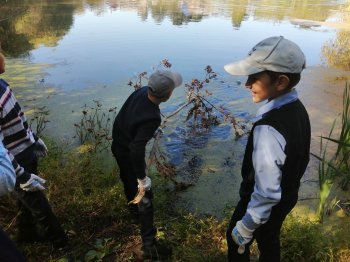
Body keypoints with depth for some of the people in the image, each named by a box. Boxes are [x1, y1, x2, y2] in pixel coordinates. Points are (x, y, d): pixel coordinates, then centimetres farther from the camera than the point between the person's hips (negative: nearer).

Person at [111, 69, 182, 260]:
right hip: (128, 153, -9)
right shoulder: (152, 117, -37)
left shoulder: (141, 92, -13)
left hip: (118, 145, 9)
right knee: (144, 196, 1)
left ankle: (134, 211, 58)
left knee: (129, 181, 30)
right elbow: (137, 149, -37)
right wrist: (142, 178, -27)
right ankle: (149, 245, 12)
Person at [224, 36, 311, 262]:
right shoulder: (297, 109, -10)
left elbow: (266, 193, -31)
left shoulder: (268, 130, -39)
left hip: (265, 204, -7)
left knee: (237, 240, 21)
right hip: (287, 196, 7)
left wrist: (245, 227, -17)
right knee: (269, 242, 29)